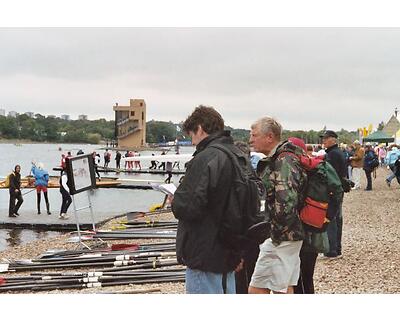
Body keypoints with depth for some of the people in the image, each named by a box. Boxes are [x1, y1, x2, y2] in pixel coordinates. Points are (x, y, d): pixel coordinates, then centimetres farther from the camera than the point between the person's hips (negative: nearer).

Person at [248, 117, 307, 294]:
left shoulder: (284, 162, -17)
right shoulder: (275, 160, 16)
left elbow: (286, 202, -28)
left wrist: (276, 230, -18)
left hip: (281, 238, -10)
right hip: (290, 235, 10)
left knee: (256, 290, -5)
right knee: (285, 289, 15)